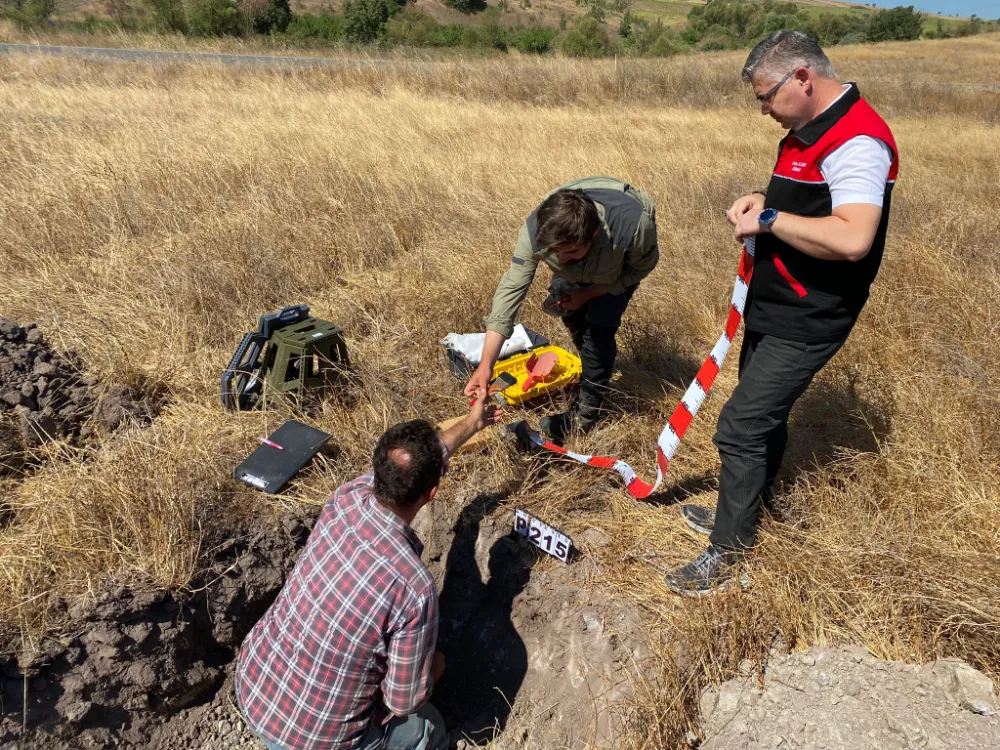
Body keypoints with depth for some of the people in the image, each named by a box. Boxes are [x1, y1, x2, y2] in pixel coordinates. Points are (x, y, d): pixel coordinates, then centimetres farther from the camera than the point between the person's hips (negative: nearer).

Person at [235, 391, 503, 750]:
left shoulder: (347, 498, -15)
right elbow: (405, 702, -16)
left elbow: (405, 467, 7)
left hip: (250, 683, 5)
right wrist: (433, 669, 6)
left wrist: (471, 424, 19)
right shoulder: (414, 587, -32)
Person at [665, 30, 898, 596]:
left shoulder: (858, 140, -22)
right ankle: (747, 510, 40)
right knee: (765, 415, 21)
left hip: (805, 323, -10)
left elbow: (852, 239, -34)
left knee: (741, 428, -8)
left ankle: (728, 556, 6)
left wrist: (770, 220, -24)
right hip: (774, 309, 10)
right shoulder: (809, 129, 10)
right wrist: (764, 202, 5)